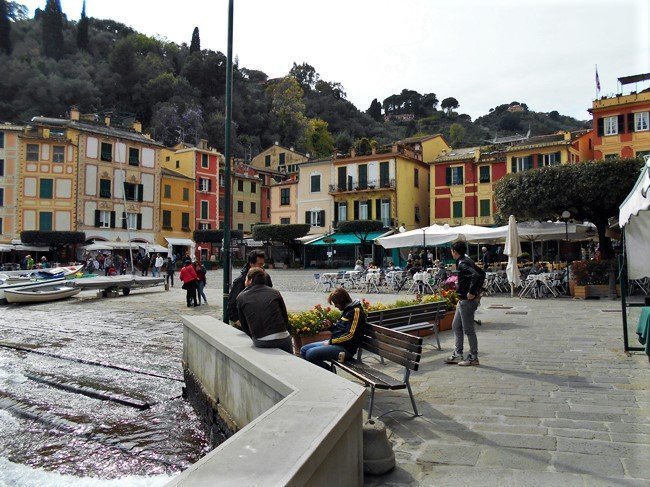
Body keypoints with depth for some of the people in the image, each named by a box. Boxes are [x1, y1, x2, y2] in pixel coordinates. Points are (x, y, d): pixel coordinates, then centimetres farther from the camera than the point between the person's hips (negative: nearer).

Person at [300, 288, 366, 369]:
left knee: (310, 354, -23)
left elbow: (350, 335, -20)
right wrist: (331, 325, 5)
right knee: (303, 350, 4)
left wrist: (331, 342, -14)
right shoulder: (346, 310, 16)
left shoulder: (356, 311, -13)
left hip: (346, 348, -10)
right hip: (335, 342, 10)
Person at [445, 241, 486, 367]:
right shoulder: (467, 261, 12)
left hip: (467, 301, -11)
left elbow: (476, 276, -34)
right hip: (463, 300, 11)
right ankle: (458, 355, 23)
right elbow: (482, 273, 21)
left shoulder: (462, 263, -19)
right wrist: (477, 289, 17)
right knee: (456, 326, 16)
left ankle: (473, 357, 11)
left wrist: (472, 292, -25)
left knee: (468, 329, 0)